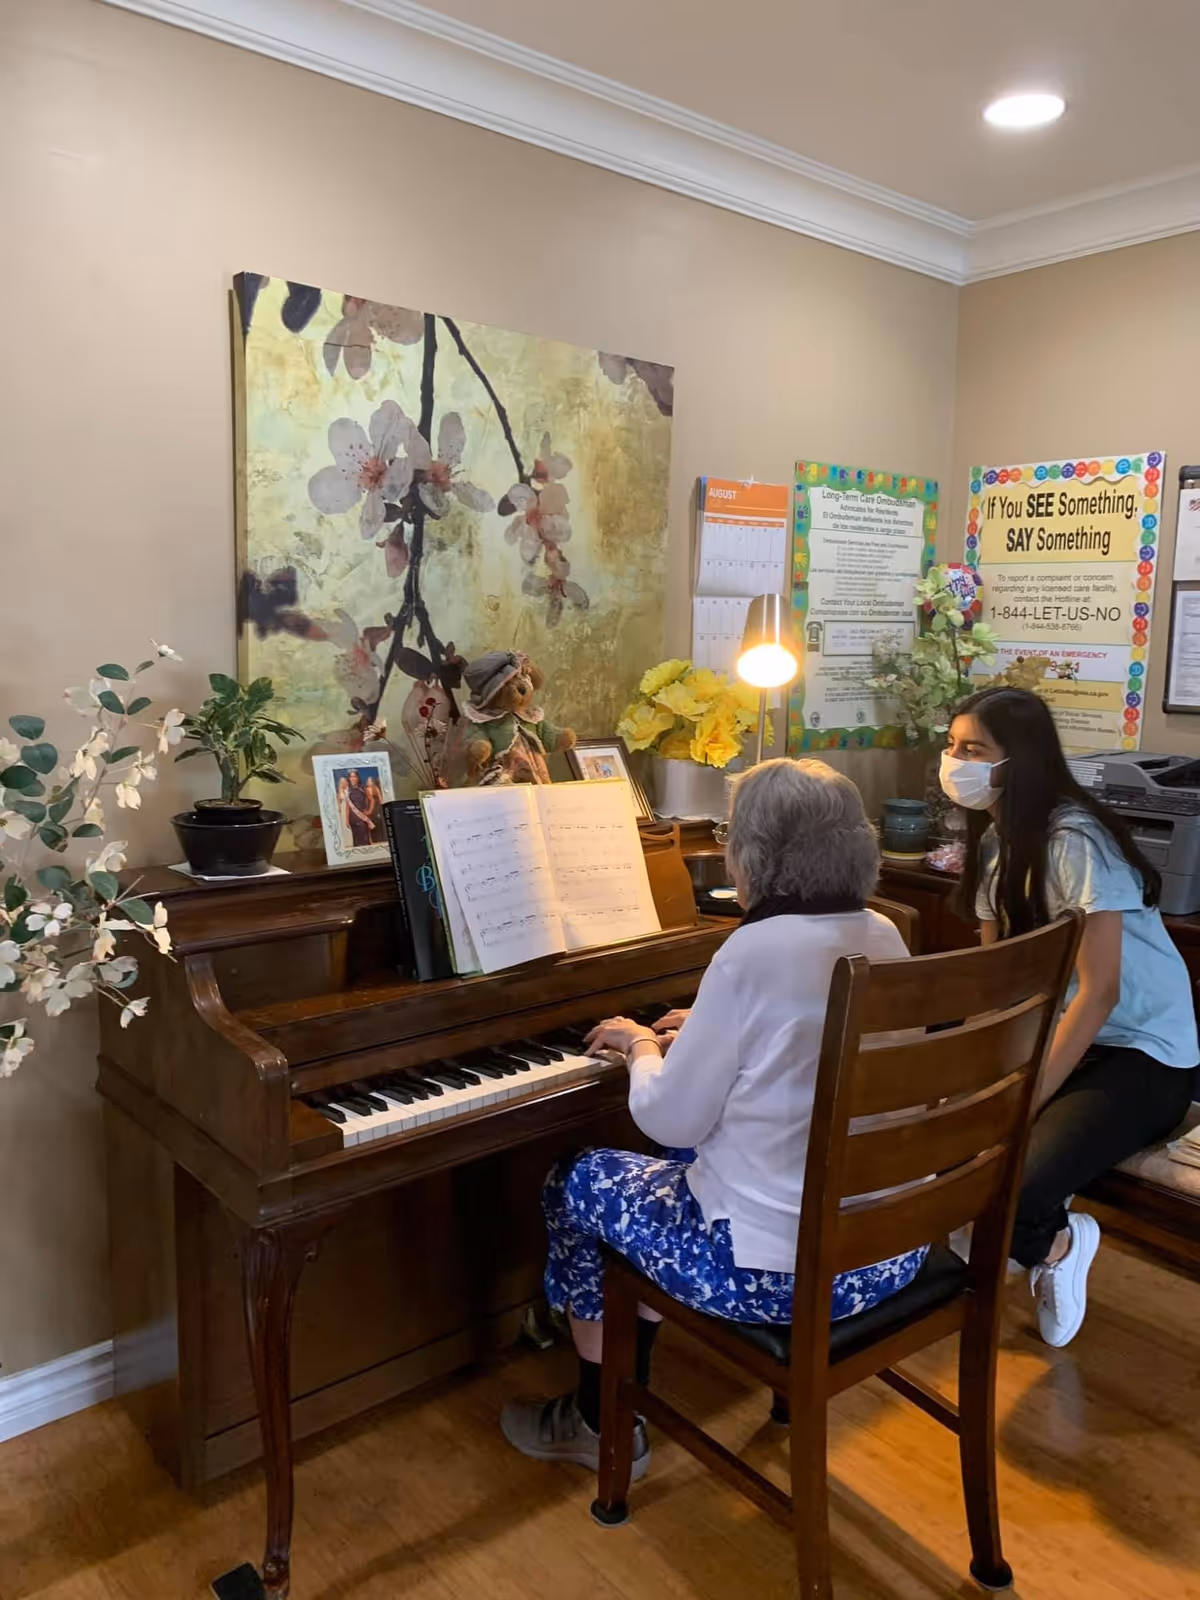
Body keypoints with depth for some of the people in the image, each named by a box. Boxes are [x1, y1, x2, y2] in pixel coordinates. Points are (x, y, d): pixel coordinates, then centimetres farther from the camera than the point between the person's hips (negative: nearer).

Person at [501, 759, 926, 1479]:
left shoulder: (753, 953, -22)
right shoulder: (886, 939, 0)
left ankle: (601, 1423, 30)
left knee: (576, 1182, 15)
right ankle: (633, 1368, 43)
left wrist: (643, 1047, 5)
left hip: (782, 1269, -7)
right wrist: (706, 1033, 20)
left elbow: (670, 1121, -13)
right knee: (690, 1163, 30)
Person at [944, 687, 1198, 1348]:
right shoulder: (996, 838, 5)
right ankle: (1020, 1238, 10)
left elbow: (1099, 993, -24)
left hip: (1139, 1053, -8)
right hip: (1052, 1030, 8)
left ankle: (1055, 1243, 7)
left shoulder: (1075, 840, -22)